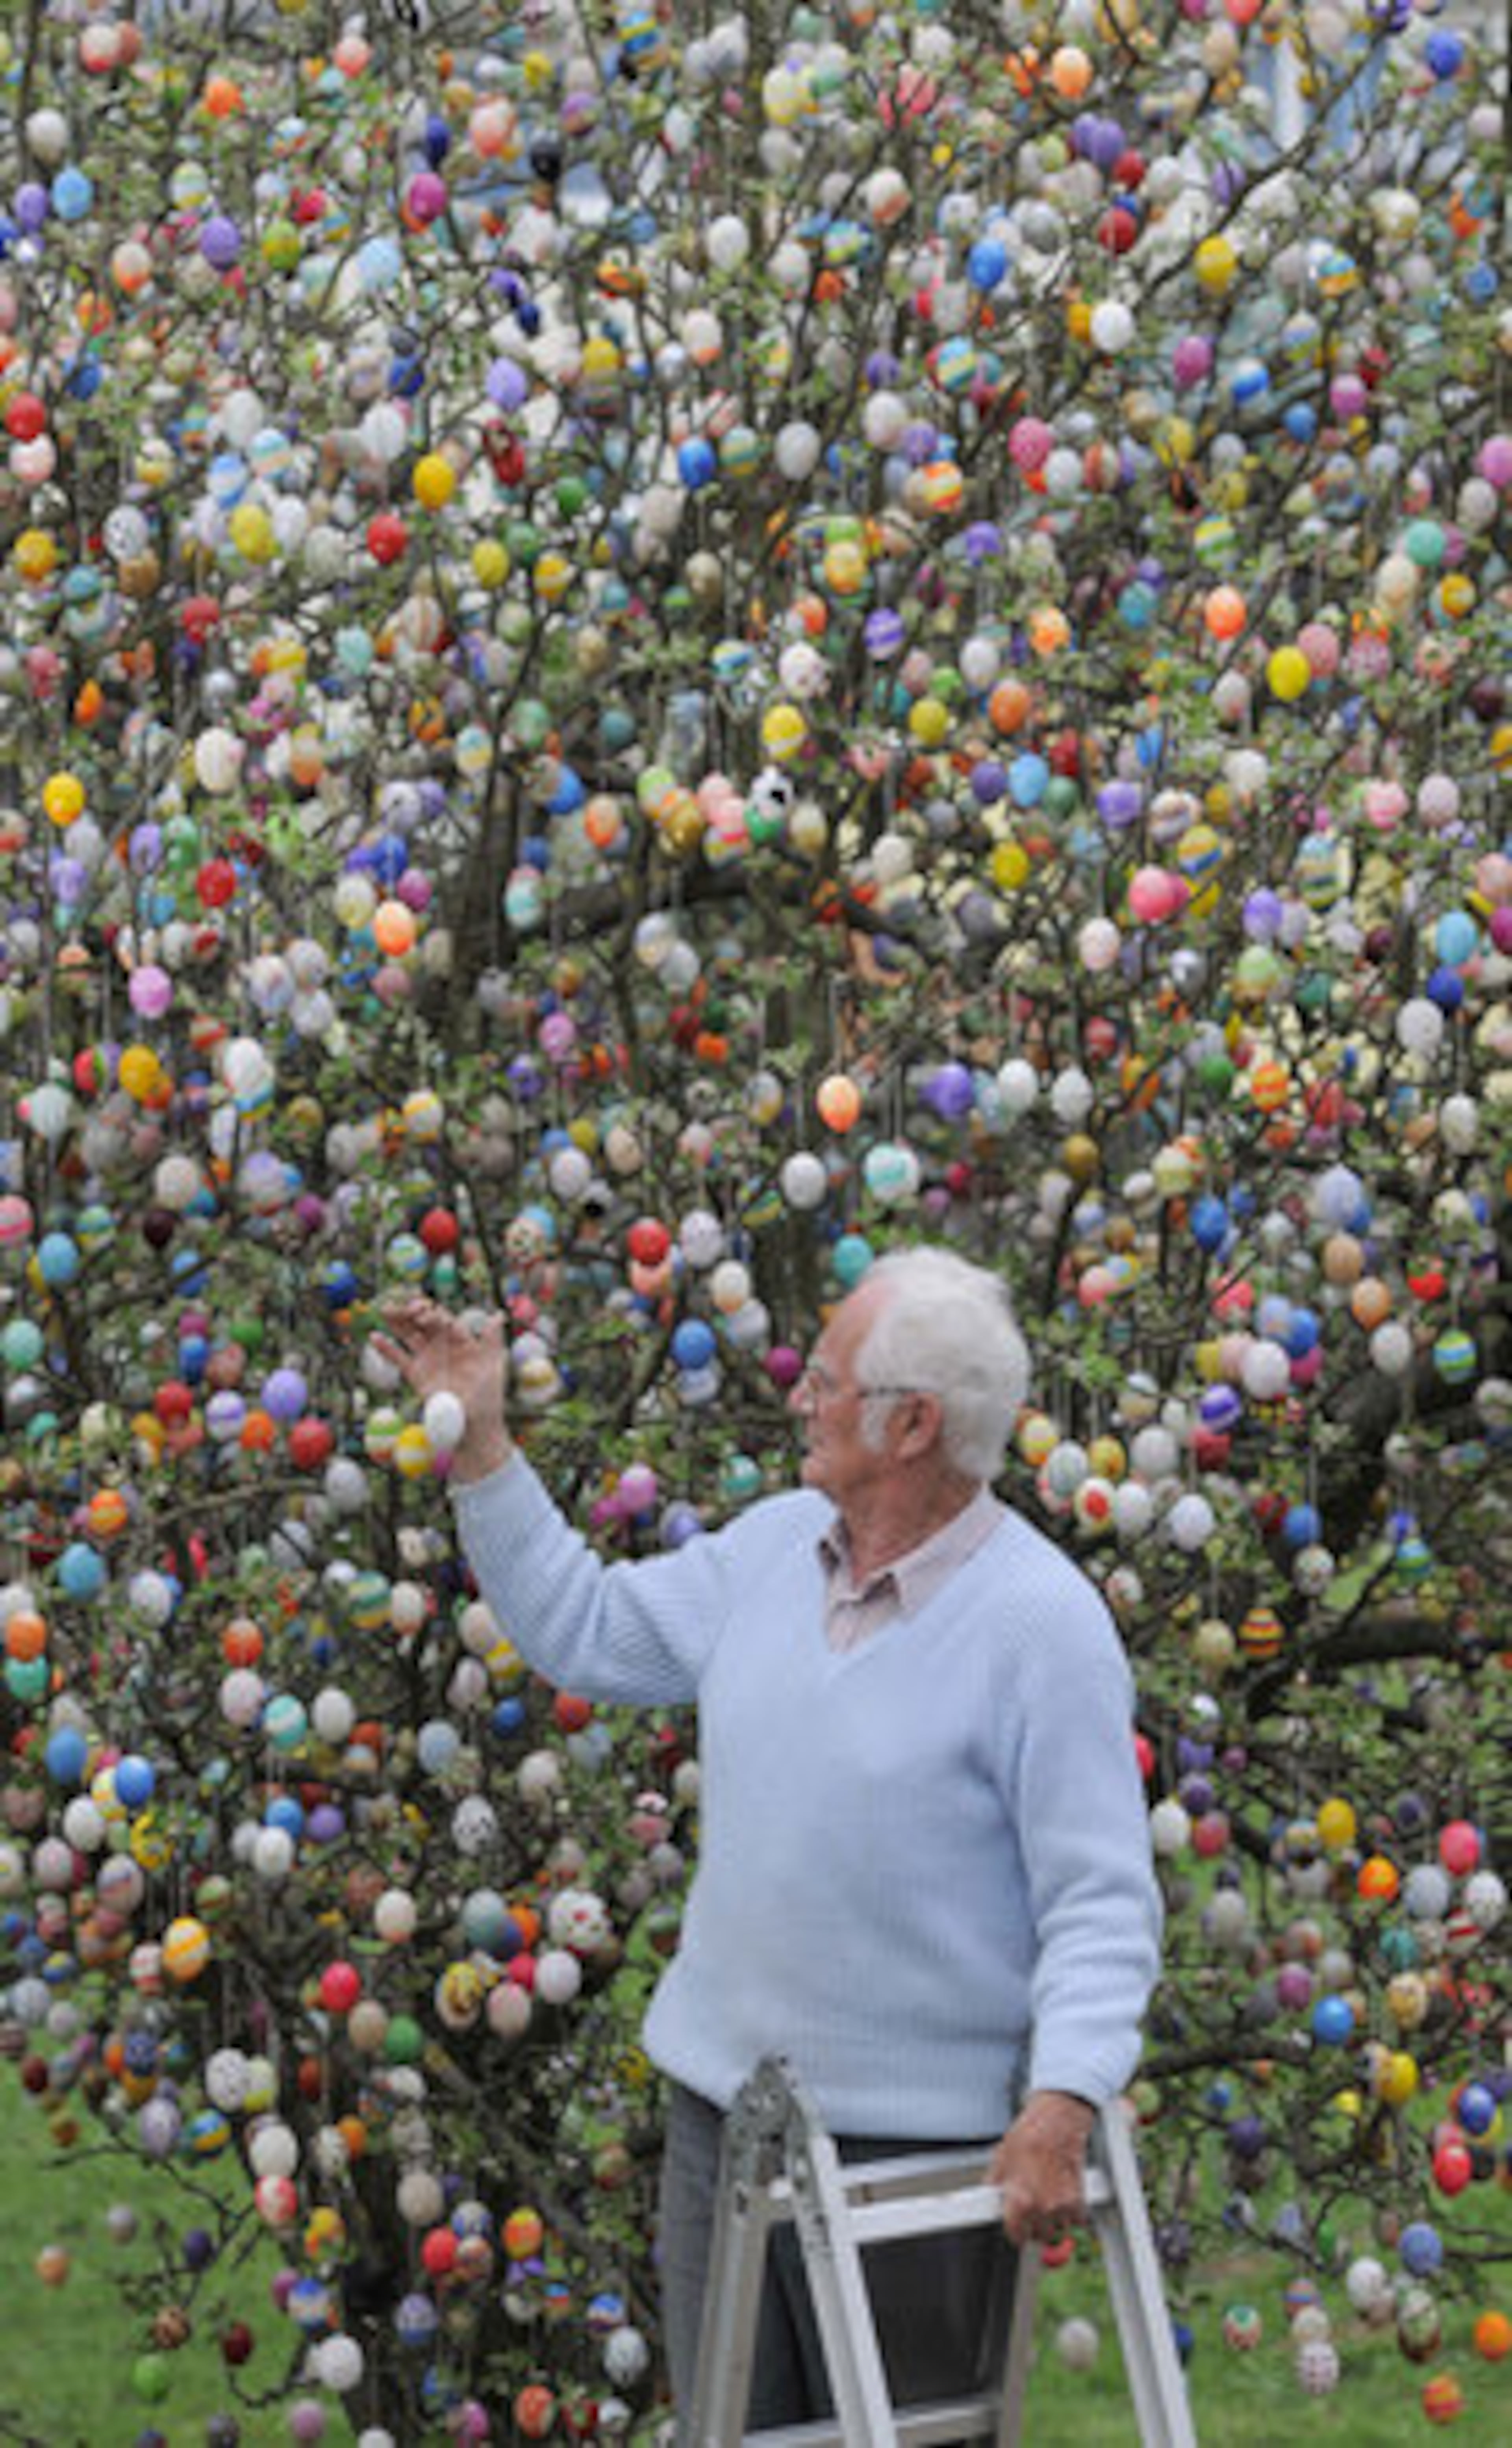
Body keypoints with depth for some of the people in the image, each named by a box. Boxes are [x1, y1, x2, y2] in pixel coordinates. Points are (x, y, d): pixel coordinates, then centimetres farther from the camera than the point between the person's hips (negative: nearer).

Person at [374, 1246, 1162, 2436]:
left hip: (913, 2145, -7)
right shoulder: (774, 1547, 4)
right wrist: (476, 1443, 11)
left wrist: (1062, 2105, -29)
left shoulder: (1041, 1622, -17)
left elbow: (1104, 1902, -18)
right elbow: (586, 1628, 17)